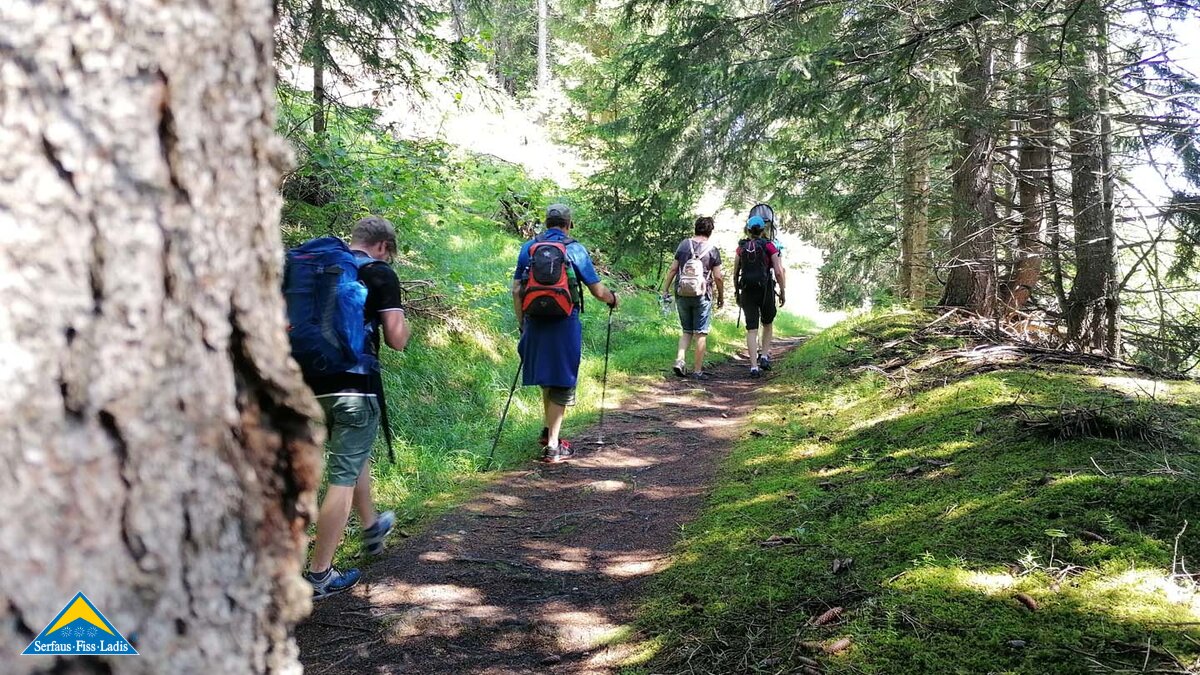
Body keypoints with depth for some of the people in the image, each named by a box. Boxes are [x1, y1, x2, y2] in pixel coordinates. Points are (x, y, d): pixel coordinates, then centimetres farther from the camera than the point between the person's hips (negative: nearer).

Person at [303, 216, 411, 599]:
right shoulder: (381, 274, -5)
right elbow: (397, 340, -8)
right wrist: (400, 322, 12)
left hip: (315, 383, 7)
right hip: (355, 384, -7)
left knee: (356, 455, 28)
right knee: (343, 477, 0)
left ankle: (372, 527, 47)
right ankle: (319, 575, 3)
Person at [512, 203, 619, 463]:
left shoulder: (528, 248, 5)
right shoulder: (575, 250, -4)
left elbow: (516, 291, 5)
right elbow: (598, 291, -1)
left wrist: (521, 323, 16)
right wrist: (612, 298, 21)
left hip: (535, 323, 4)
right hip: (564, 325, -4)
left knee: (546, 376, 24)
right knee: (561, 383, 4)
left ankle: (548, 429, 32)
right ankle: (552, 446, 4)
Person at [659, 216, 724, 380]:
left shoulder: (683, 244, 3)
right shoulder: (712, 250, -4)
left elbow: (672, 269, 3)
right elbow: (718, 277, -4)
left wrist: (665, 290, 10)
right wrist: (721, 296, 10)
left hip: (682, 295, 3)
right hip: (702, 297, -3)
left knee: (686, 331, 16)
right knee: (701, 334, 4)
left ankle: (679, 361, -1)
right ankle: (697, 371, 6)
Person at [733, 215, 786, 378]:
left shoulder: (741, 248, 6)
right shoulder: (769, 246, -2)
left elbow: (735, 274, 9)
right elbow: (779, 272, -8)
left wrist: (737, 294, 20)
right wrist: (782, 292, 2)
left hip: (747, 291, 1)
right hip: (766, 291, -1)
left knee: (751, 329, 1)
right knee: (768, 324, 22)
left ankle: (754, 366, -5)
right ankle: (764, 357, 12)